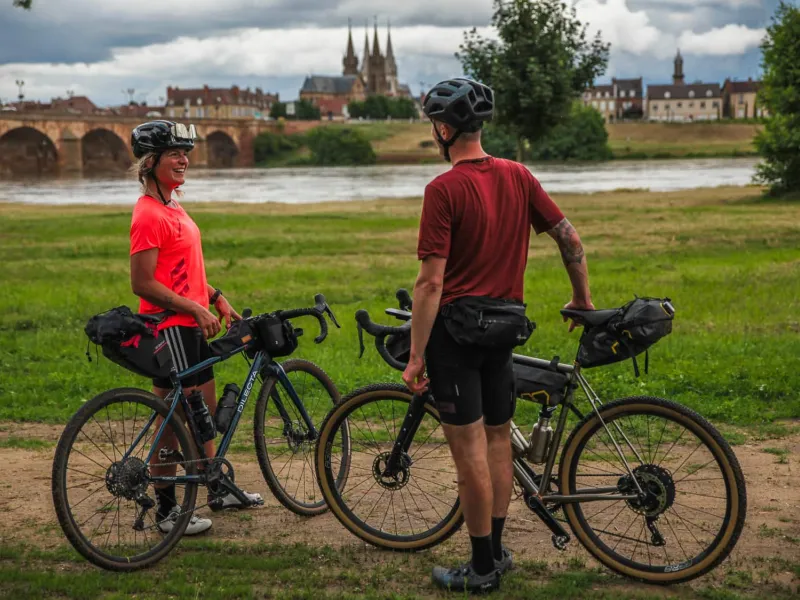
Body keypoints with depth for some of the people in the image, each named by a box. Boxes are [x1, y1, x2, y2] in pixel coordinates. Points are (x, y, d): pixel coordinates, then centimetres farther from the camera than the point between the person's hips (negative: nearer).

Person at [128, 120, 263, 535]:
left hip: (193, 325, 10)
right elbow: (142, 283, -20)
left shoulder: (173, 207, 13)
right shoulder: (148, 214, -16)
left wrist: (219, 300, 11)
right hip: (169, 328, -10)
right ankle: (167, 511, 9)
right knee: (171, 423, -1)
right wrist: (196, 309, -19)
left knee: (205, 413, 18)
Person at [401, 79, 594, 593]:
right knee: (498, 440, 16)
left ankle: (483, 568, 9)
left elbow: (431, 283, -18)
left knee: (469, 449, 1)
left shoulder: (444, 189, -16)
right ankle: (496, 550, 28)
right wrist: (583, 300, 20)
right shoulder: (518, 176, 3)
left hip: (456, 325, -7)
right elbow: (571, 239, 6)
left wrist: (416, 355, -14)